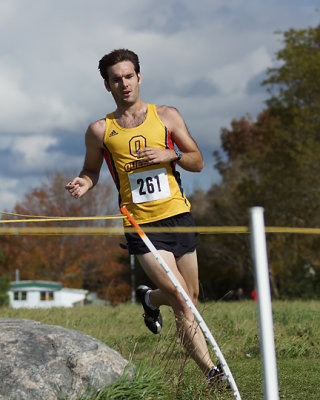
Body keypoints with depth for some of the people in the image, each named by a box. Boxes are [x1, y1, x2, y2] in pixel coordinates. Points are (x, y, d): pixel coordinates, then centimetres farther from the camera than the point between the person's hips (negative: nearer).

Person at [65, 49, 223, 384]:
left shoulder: (167, 117, 6)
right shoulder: (100, 130, 2)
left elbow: (197, 162, 10)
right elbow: (91, 170, 15)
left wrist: (170, 155, -10)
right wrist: (83, 184, -8)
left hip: (178, 217, 3)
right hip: (141, 226, -3)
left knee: (192, 297, 14)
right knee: (181, 301, -13)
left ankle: (149, 298, 45)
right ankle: (210, 370, -9)